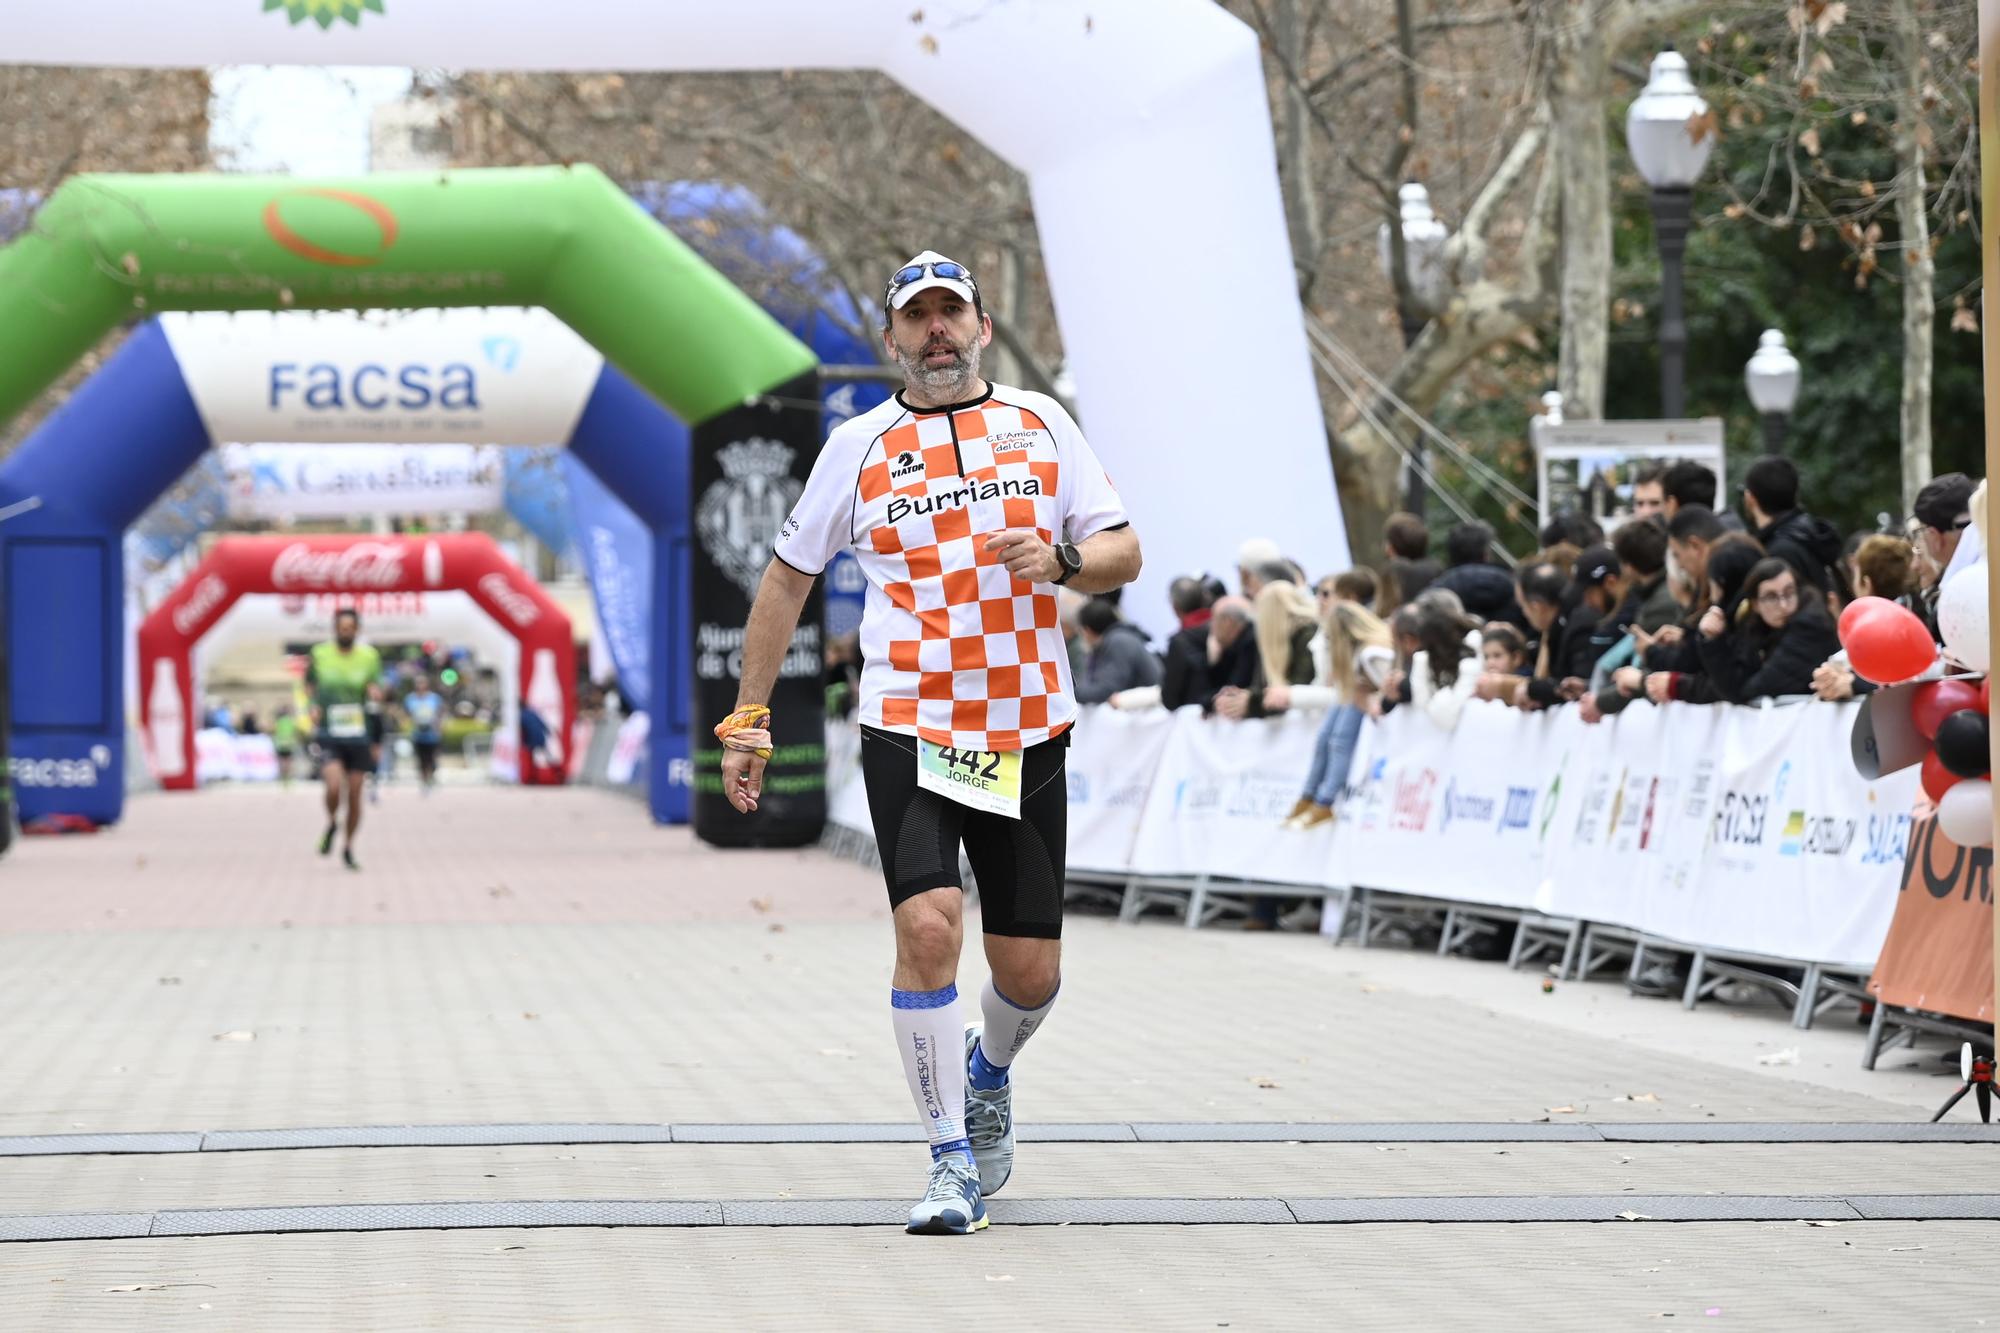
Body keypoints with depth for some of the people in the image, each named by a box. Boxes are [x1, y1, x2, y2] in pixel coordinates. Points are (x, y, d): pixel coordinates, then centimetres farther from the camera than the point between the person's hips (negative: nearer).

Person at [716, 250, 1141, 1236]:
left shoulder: (1041, 422, 9)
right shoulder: (859, 445, 5)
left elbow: (1122, 553, 9)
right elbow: (789, 576, 13)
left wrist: (1060, 559, -13)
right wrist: (747, 718, 9)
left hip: (1026, 734, 2)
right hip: (907, 731, -2)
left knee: (1030, 971, 4)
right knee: (927, 928, -21)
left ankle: (988, 1073, 39)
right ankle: (952, 1161, -8)